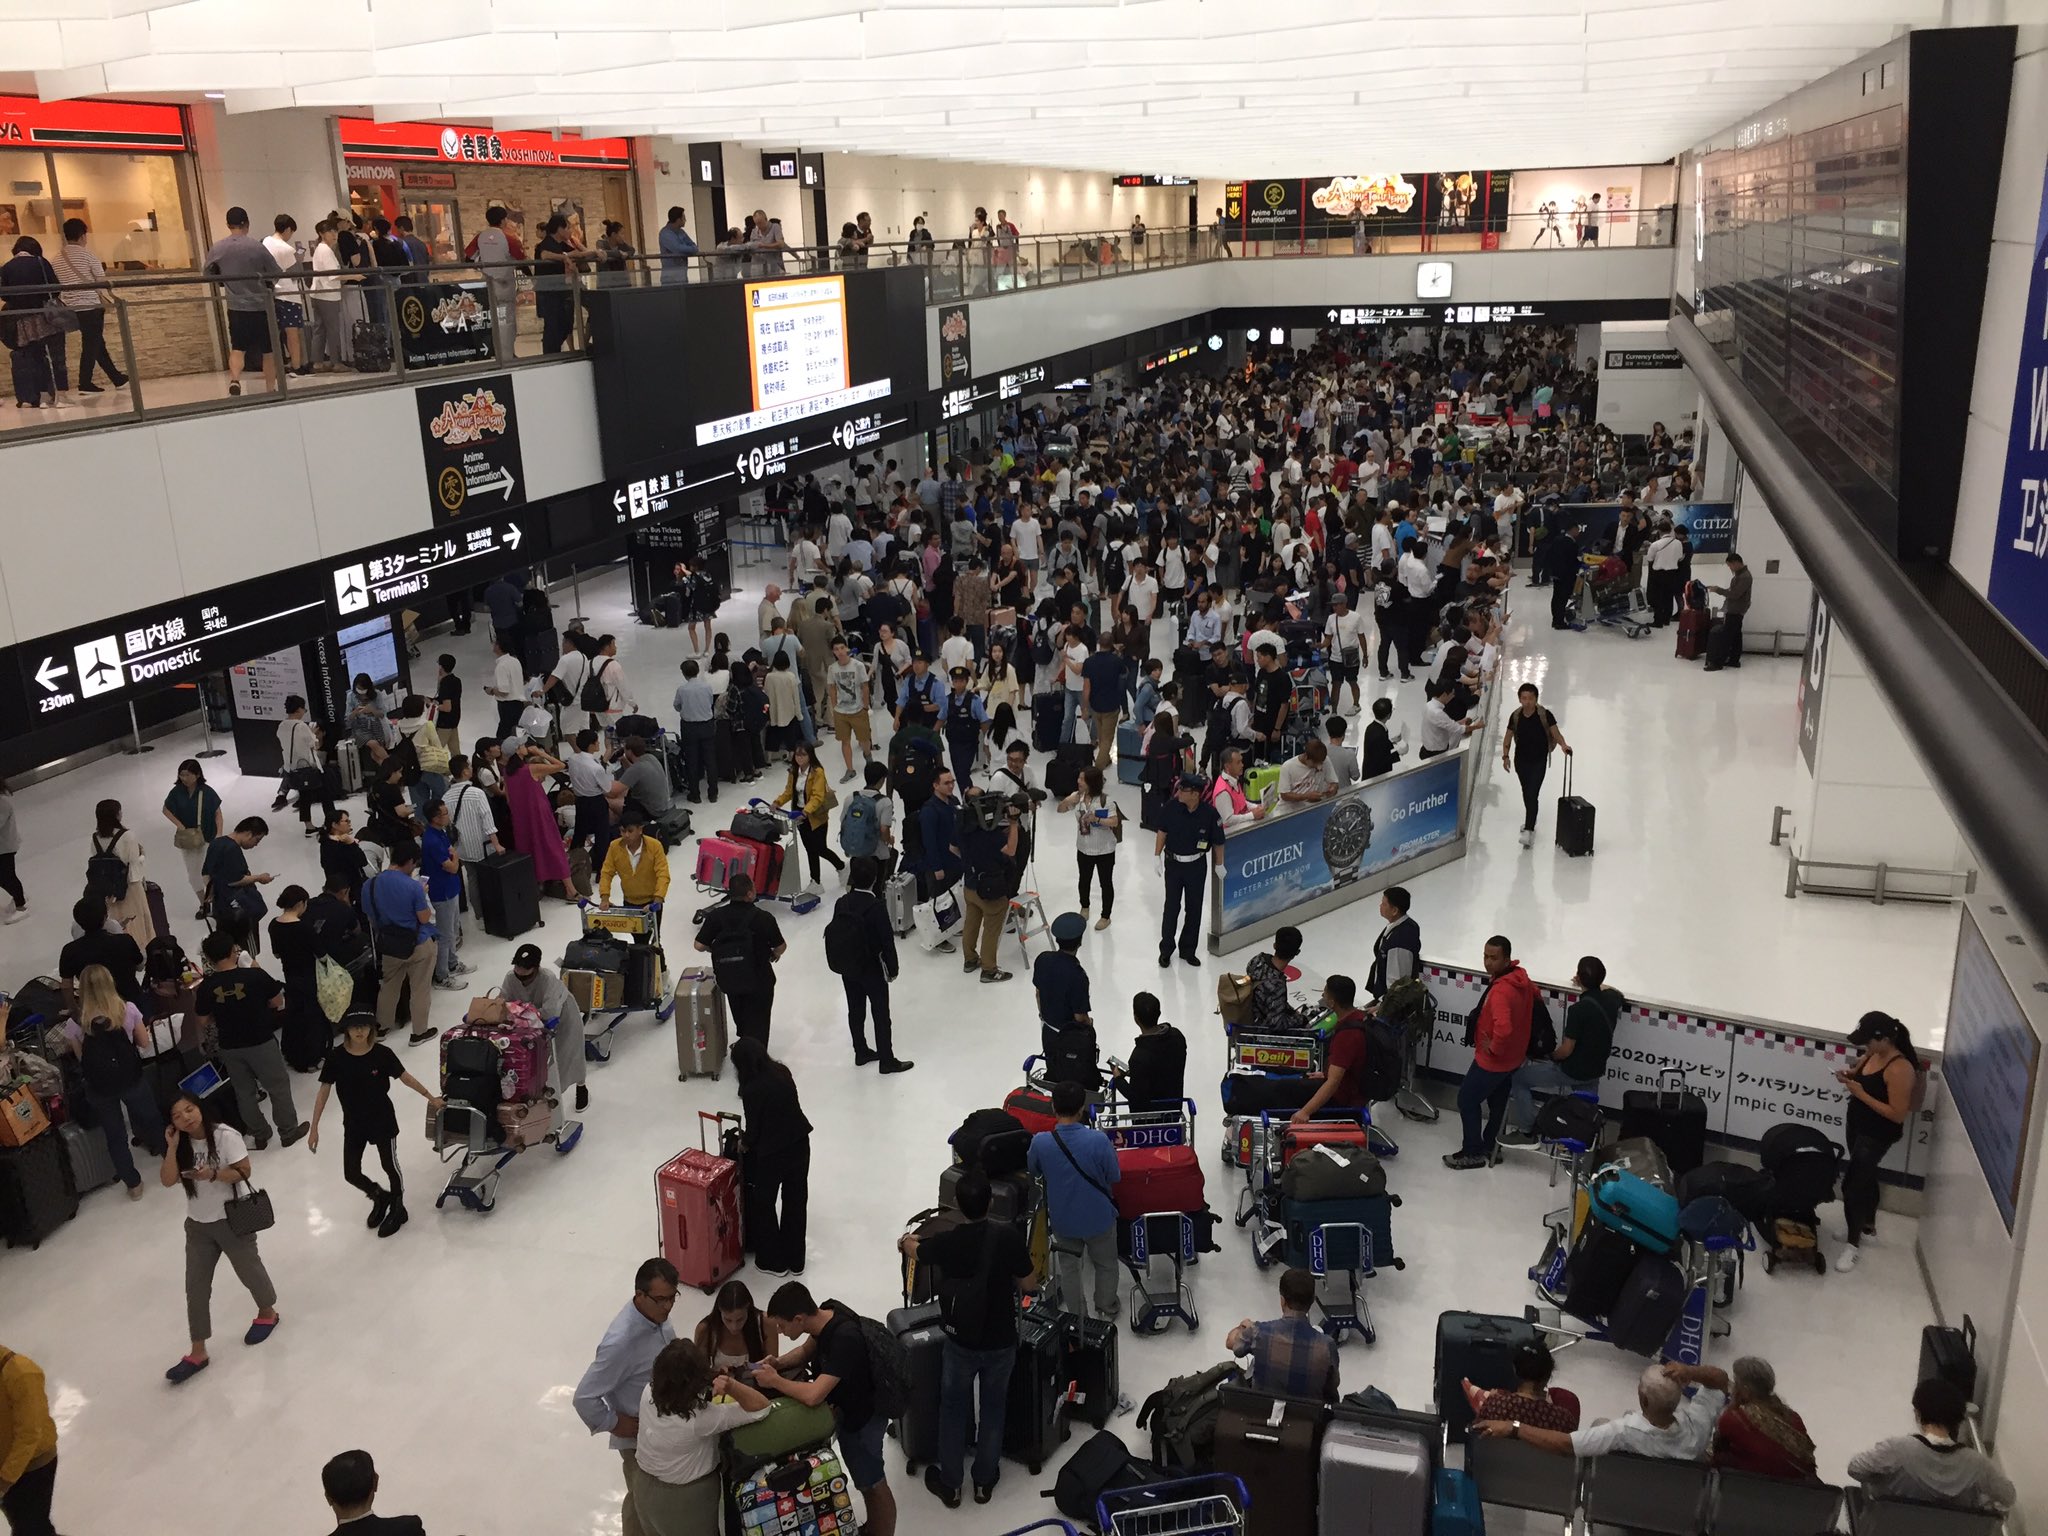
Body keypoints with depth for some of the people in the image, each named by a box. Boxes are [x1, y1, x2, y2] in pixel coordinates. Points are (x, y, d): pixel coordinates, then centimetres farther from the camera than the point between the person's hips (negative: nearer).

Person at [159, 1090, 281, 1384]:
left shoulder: (225, 1135, -17)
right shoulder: (182, 1145, -1)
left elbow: (243, 1171, -17)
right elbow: (167, 1181, -10)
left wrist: (213, 1175, -33)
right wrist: (172, 1147, -19)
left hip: (232, 1218, -5)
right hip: (198, 1224, 5)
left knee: (248, 1270, 14)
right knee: (196, 1287, 4)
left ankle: (267, 1312, 42)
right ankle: (197, 1352, 12)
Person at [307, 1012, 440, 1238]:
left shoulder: (382, 1054, -18)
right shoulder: (336, 1057, -15)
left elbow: (405, 1078, -5)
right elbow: (324, 1091, -6)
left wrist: (431, 1097, 4)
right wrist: (314, 1128, -5)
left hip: (382, 1121, -2)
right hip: (353, 1124, 2)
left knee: (390, 1166, 13)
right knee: (351, 1173, 9)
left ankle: (397, 1210, 38)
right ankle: (380, 1197, 40)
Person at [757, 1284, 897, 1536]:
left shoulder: (844, 1340, -39)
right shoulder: (827, 1311, -14)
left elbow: (813, 1396, -42)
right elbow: (808, 1350, 5)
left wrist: (775, 1381, -27)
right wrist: (779, 1363, -13)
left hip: (862, 1416, -8)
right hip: (848, 1405, 8)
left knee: (872, 1484, 12)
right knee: (865, 1479, 27)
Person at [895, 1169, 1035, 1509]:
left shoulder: (945, 1242, -20)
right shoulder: (1009, 1236, -23)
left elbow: (914, 1251, 5)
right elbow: (1027, 1285, -9)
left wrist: (906, 1240, 28)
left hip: (960, 1342, 0)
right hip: (1001, 1341, 0)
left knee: (953, 1407, 20)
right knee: (994, 1407, 22)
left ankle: (949, 1483, 34)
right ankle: (985, 1480, 37)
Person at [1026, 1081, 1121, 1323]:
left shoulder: (1040, 1142, -23)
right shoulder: (1098, 1140, -29)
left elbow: (1033, 1172, -2)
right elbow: (1114, 1177, -13)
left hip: (1062, 1219, 1)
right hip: (1099, 1218, -1)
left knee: (1069, 1268, 26)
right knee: (1105, 1265, 26)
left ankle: (1077, 1317, 42)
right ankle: (1106, 1311, 45)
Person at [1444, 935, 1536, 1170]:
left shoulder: (1501, 989, -33)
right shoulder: (1521, 978, -2)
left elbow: (1503, 1027, -47)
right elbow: (1535, 999, 19)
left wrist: (1494, 1048, -25)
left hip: (1493, 1060, -9)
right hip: (1512, 1056, 9)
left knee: (1466, 1099, 5)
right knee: (1498, 1103, 21)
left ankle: (1473, 1153, 13)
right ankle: (1489, 1147, 35)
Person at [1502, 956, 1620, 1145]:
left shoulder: (1579, 1009, -28)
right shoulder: (1611, 998, -7)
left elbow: (1566, 1051, -22)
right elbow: (1619, 996, 22)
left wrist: (1551, 1056, -2)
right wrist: (1593, 984, 29)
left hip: (1572, 1072, -7)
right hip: (1596, 1070, 7)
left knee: (1518, 1076, 5)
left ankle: (1527, 1131, 10)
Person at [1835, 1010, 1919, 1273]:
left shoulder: (1899, 1069, -28)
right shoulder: (1873, 1055, -2)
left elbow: (1898, 1114, -27)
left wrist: (1860, 1094, -27)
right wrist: (1850, 1076, -5)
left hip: (1877, 1136, -9)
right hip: (1858, 1126, 9)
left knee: (1851, 1184, -5)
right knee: (1865, 1176, 25)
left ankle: (1854, 1245, 9)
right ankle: (1868, 1224, 46)